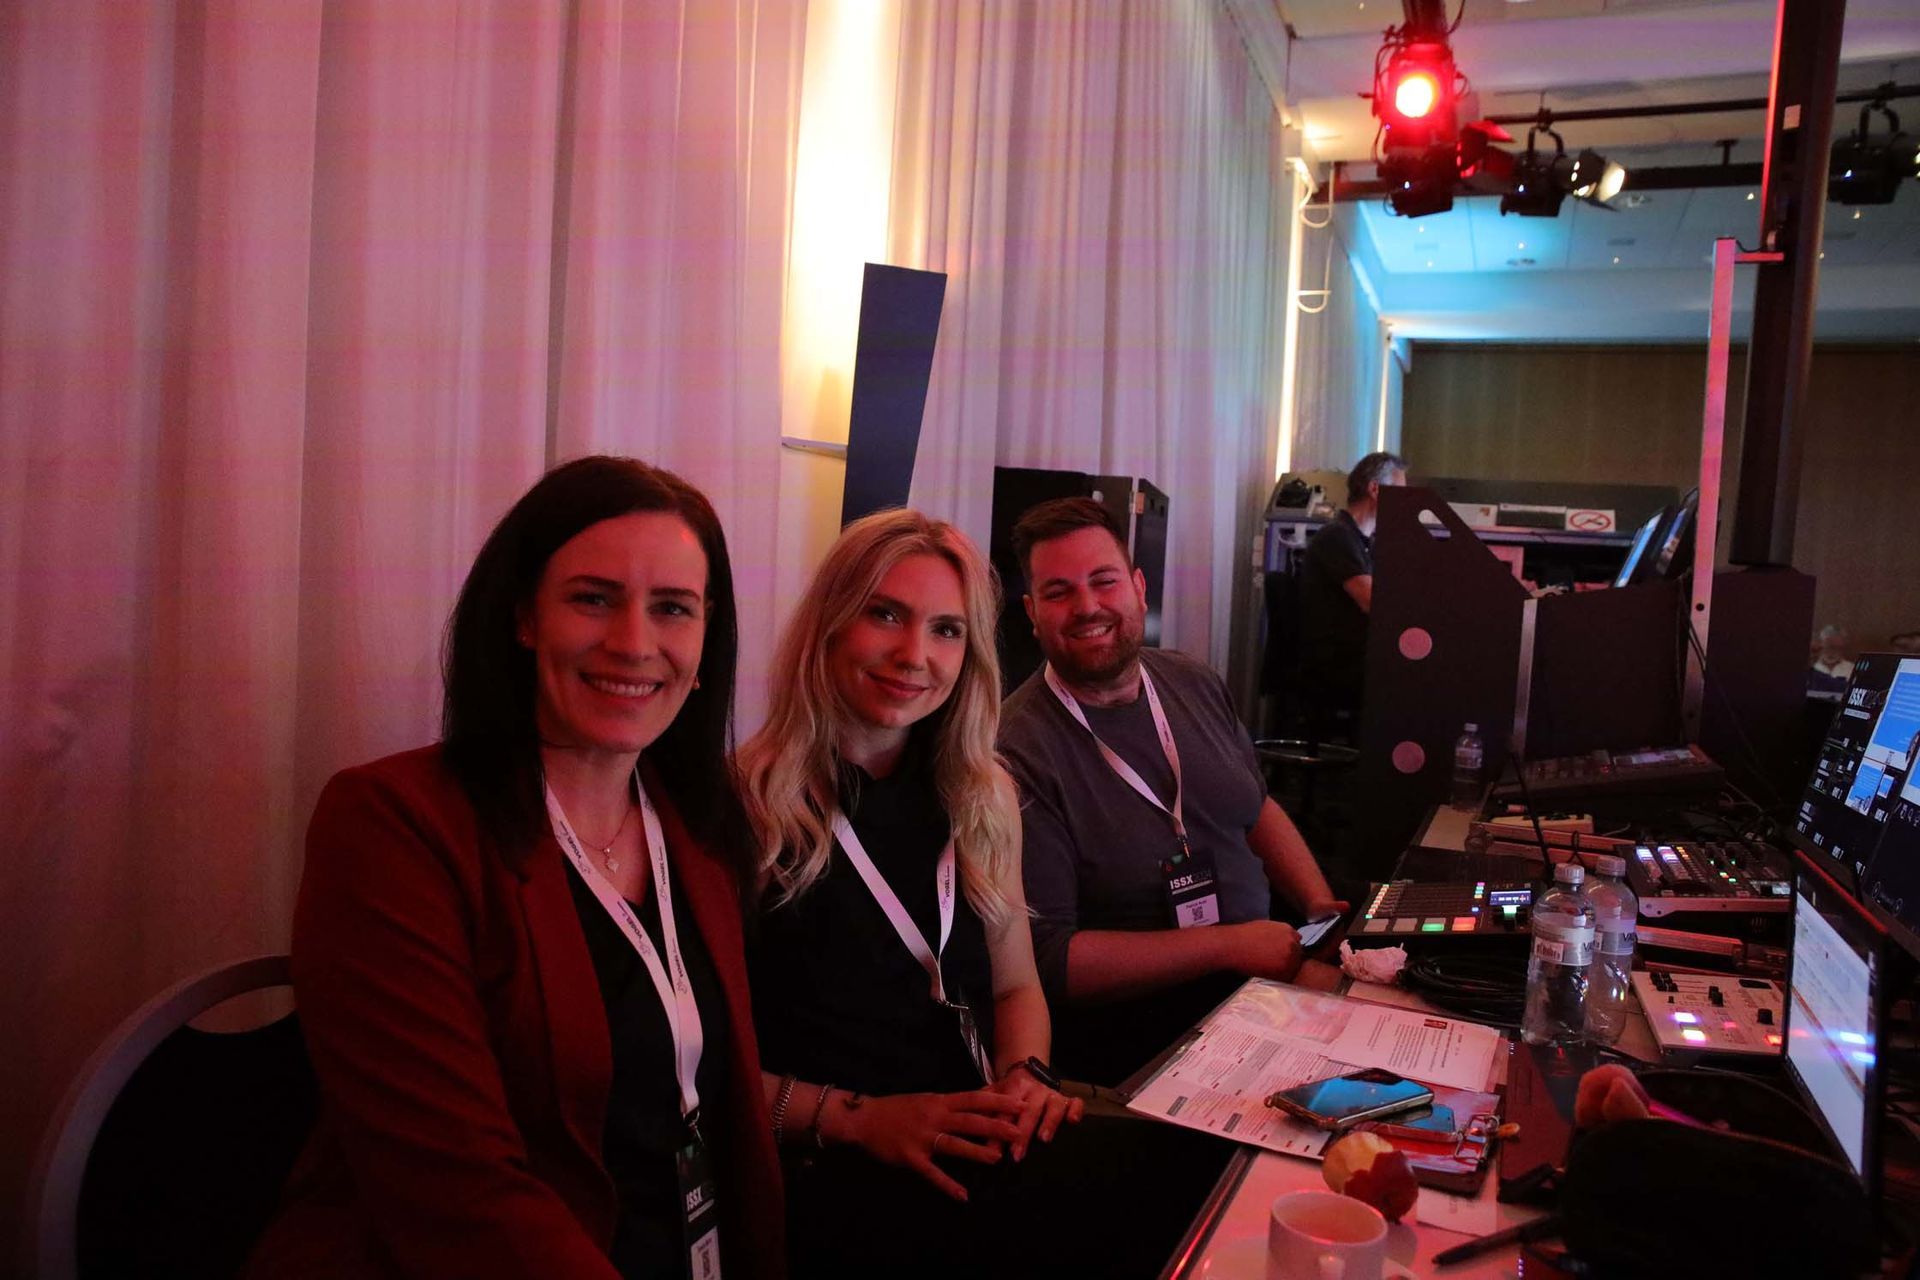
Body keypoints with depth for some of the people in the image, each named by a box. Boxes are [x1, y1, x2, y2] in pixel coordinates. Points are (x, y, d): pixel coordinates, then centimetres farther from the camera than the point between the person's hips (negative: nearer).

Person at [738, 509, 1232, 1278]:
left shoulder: (983, 799, 11)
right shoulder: (745, 804, -7)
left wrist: (1027, 1075, -3)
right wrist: (855, 1118, -17)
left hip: (973, 1148, 6)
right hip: (828, 1178, -6)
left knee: (1202, 1160, -21)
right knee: (1152, 1184, -27)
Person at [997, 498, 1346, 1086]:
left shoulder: (1195, 684, 5)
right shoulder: (1017, 754, -18)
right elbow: (1045, 959, -20)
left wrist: (1323, 907, 2)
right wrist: (1229, 945, -20)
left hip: (1260, 980, 8)